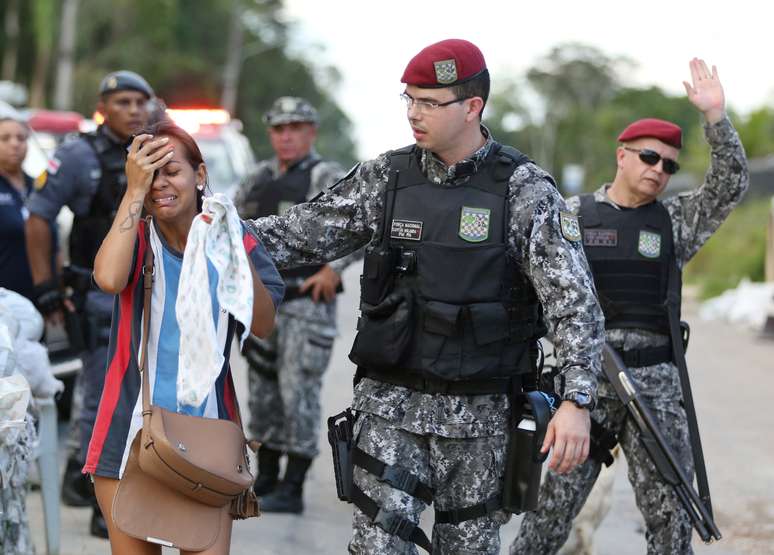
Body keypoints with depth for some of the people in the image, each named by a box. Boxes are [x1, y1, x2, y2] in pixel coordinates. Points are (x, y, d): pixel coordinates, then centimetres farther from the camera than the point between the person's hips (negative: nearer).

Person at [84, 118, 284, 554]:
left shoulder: (232, 239, 5)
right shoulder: (136, 238, 1)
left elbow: (264, 326, -5)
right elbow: (109, 279, -24)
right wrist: (134, 191, -19)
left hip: (206, 435, 1)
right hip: (132, 432, 0)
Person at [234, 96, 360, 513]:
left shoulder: (328, 178, -8)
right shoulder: (259, 179, 12)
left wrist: (334, 268, -18)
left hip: (308, 303, -7)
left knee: (298, 391, -9)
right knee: (263, 389, 12)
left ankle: (292, 490, -5)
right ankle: (265, 481, 23)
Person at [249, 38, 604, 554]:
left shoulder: (525, 191, -7)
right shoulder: (386, 177, 3)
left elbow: (574, 302, -12)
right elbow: (306, 233, 8)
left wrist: (577, 401, -22)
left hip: (479, 414, -2)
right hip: (391, 401, 2)